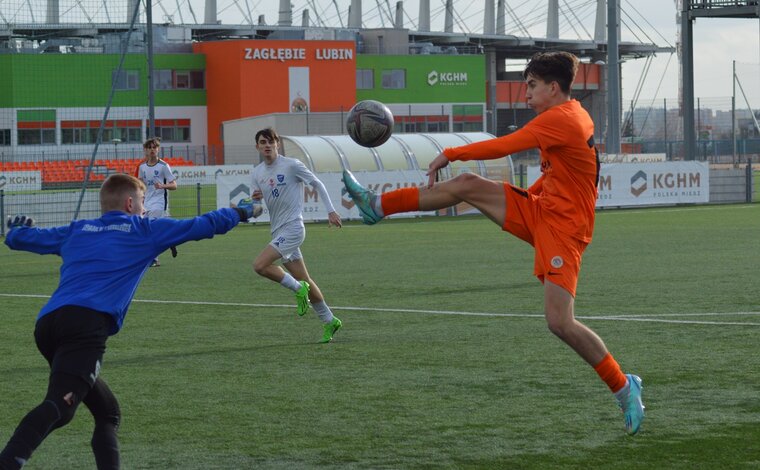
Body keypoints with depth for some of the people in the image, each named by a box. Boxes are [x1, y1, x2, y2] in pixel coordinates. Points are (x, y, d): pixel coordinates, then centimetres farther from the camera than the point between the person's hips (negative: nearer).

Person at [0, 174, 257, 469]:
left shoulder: (76, 231, 29)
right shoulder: (144, 231, 17)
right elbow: (200, 226, 25)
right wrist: (240, 213, 42)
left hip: (46, 323, 7)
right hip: (88, 322, -7)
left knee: (107, 413, 19)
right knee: (59, 406, -25)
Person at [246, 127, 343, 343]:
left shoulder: (291, 165, -9)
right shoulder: (257, 173, 9)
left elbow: (317, 184, 0)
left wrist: (331, 210, -4)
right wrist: (254, 199, -12)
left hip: (292, 227, -7)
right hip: (278, 231, 7)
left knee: (259, 265, -22)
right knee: (303, 280, 11)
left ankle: (298, 288, -4)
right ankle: (329, 321, 22)